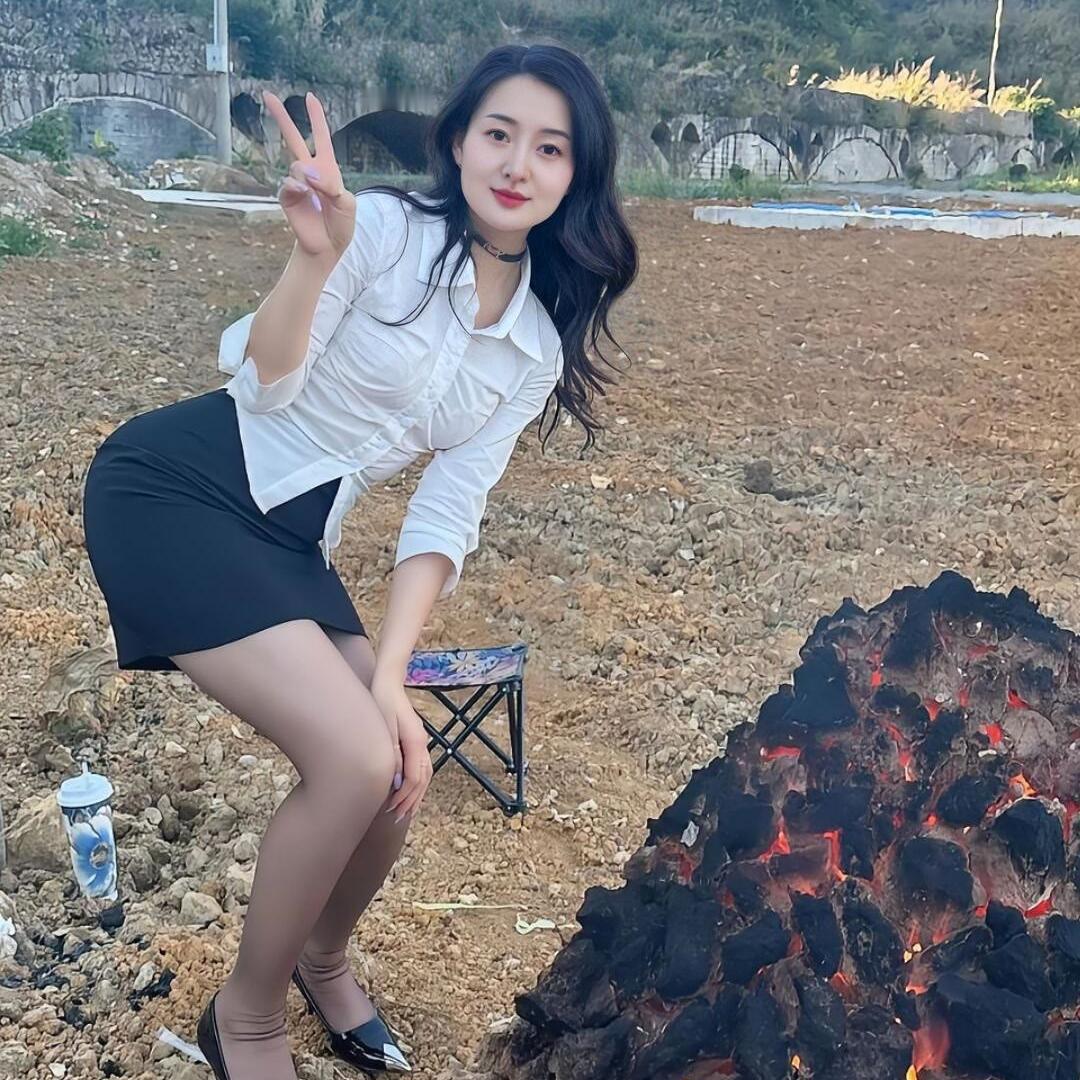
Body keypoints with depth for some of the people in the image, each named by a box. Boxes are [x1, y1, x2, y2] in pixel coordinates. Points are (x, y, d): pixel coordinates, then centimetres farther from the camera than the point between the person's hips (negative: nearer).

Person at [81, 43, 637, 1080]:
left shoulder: (540, 346, 4)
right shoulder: (383, 228, -12)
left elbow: (448, 512, 0)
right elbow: (263, 385, -18)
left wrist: (389, 677, -9)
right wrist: (313, 255, -35)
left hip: (287, 542, 6)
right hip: (172, 488, -6)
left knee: (397, 772, -3)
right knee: (355, 760, -18)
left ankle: (321, 956, 31)